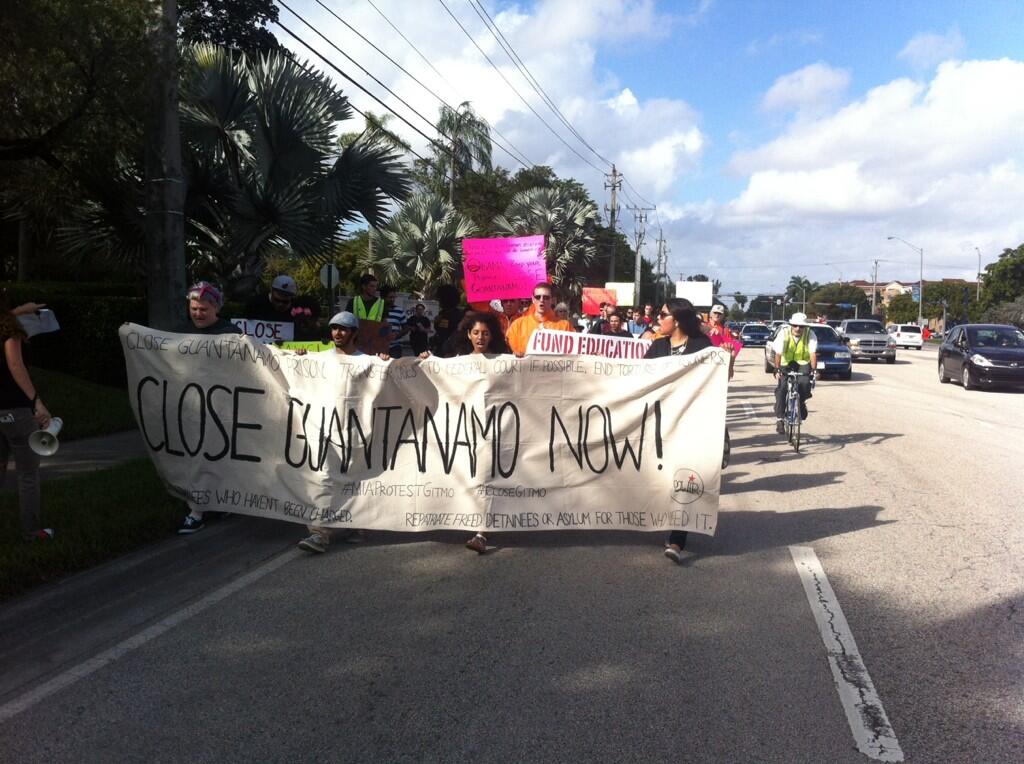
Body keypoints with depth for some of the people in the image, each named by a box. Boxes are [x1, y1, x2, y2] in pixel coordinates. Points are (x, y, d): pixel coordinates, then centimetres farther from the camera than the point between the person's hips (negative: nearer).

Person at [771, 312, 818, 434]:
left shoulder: (810, 334, -17)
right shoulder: (784, 333, -19)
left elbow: (813, 353, -24)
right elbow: (778, 353, -24)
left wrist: (814, 370, -34)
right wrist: (777, 370, -33)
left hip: (802, 363, 1)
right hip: (786, 364, -1)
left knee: (805, 383, -26)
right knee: (782, 388, -17)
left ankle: (802, 403, 6)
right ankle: (779, 418, -9)